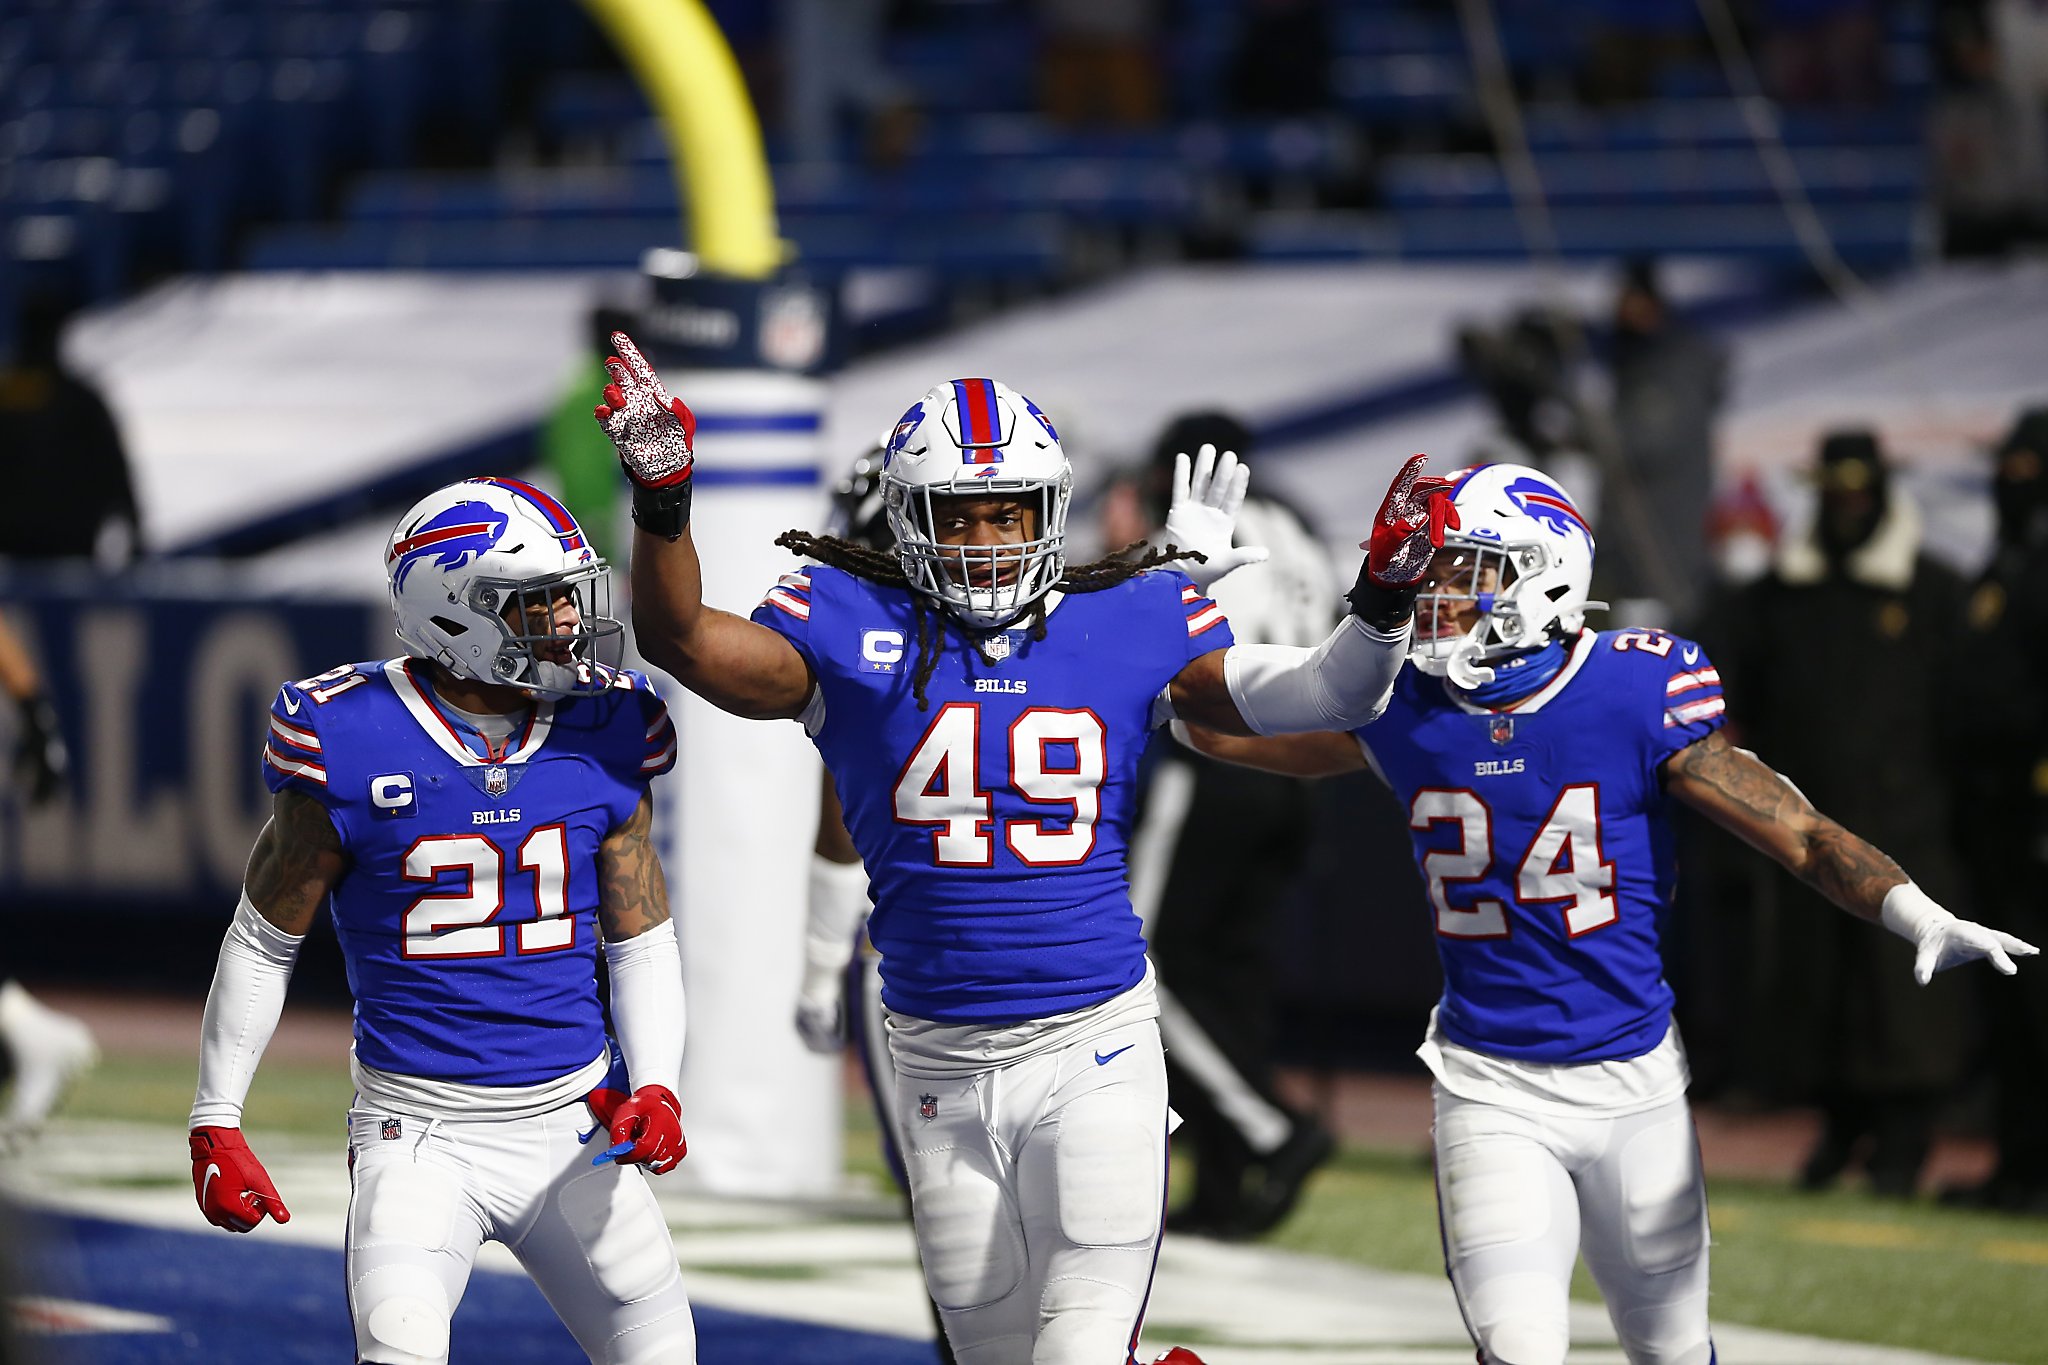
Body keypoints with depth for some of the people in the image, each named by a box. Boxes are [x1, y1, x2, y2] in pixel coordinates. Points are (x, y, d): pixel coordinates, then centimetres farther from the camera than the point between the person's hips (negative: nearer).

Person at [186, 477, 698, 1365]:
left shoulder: (603, 735, 0)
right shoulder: (348, 745, -10)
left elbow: (643, 941, 10)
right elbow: (263, 941, 2)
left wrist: (655, 1087, -6)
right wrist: (215, 1124, 2)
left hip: (571, 1124, 4)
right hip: (419, 1127, -4)